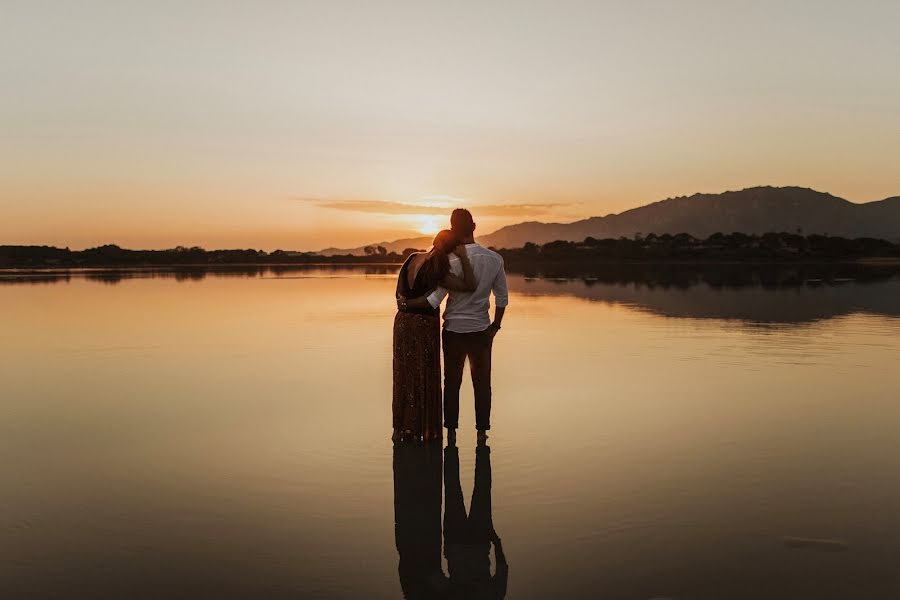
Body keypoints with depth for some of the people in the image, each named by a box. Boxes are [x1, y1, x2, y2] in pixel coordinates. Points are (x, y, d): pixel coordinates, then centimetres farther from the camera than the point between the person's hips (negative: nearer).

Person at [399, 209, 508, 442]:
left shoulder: (453, 261, -16)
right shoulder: (495, 259, -5)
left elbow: (434, 300, -18)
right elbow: (502, 297, 1)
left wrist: (406, 303, -6)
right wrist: (495, 326, 12)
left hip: (454, 329, -2)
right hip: (481, 330, 2)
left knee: (452, 381, 11)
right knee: (482, 381, 13)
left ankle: (451, 430, 17)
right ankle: (482, 430, 15)